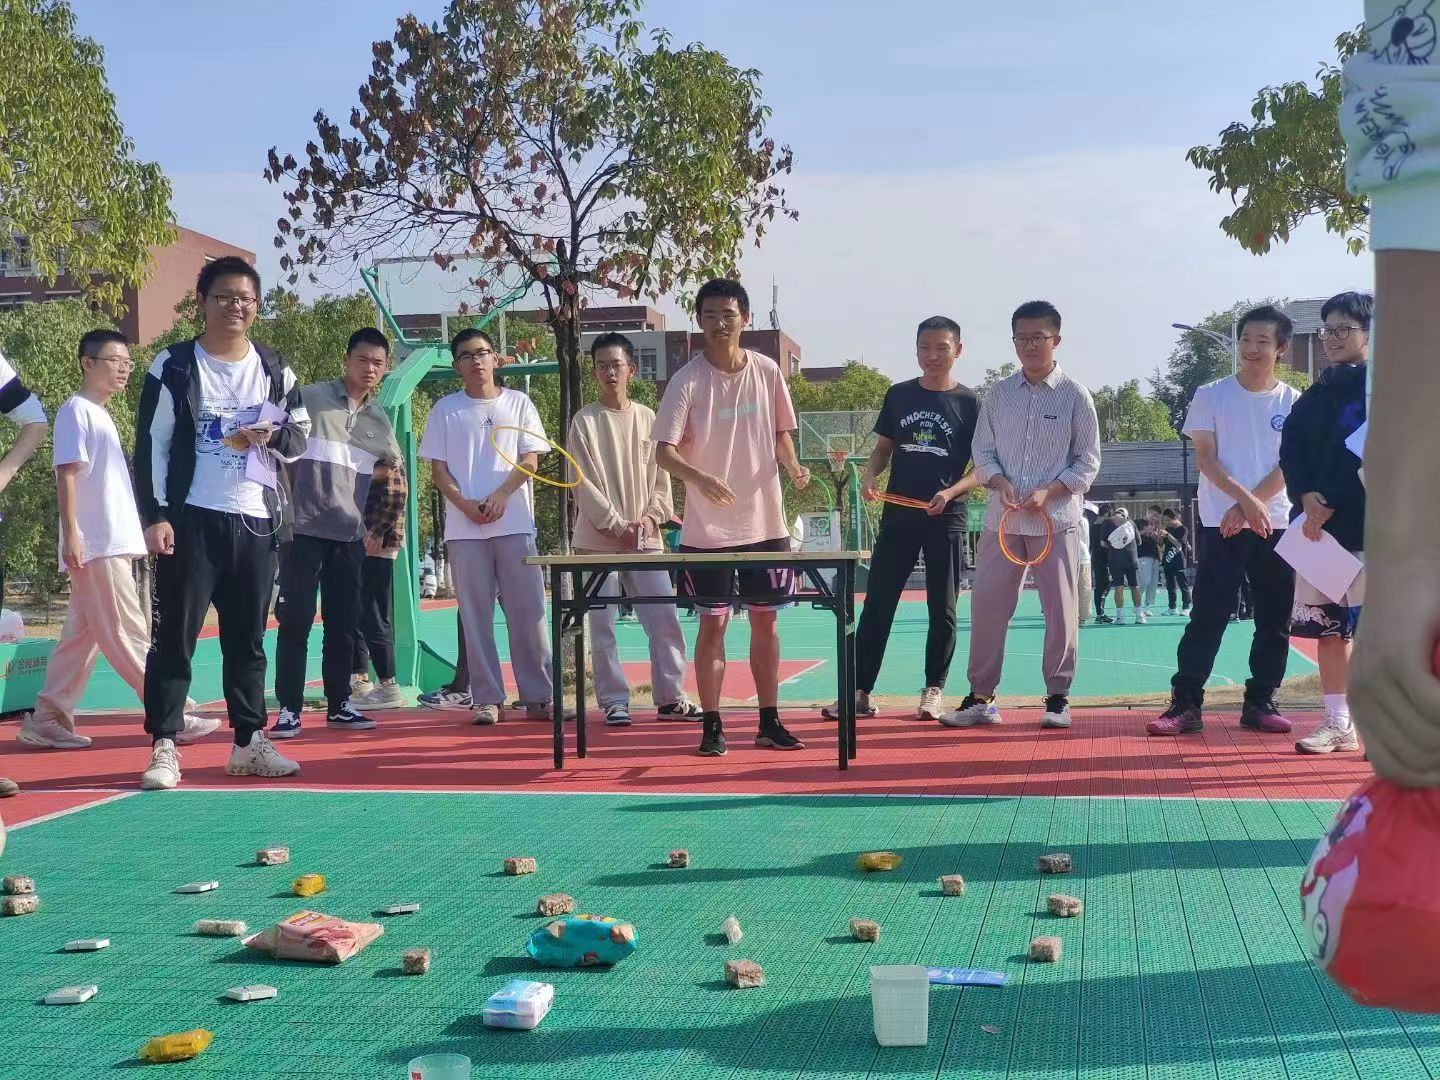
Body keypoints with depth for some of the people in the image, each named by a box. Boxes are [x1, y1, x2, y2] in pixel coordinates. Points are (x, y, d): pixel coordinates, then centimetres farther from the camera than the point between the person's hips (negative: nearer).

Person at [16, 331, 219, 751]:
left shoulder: (101, 414, 20)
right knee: (130, 635, -7)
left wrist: (131, 535, 18)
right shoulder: (76, 411, -7)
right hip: (96, 545, -10)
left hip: (115, 544, 10)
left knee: (83, 634, 10)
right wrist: (71, 535, -20)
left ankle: (47, 719, 13)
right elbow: (66, 474, -14)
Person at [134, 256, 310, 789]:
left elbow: (301, 435, 15)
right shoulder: (174, 366, -2)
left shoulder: (275, 371, 10)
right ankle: (164, 748, 0)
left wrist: (273, 435, -8)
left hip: (256, 521, 4)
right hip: (191, 519, -4)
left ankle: (250, 742, 18)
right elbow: (150, 444, -4)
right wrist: (154, 516, -12)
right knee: (176, 634, -4)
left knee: (248, 636, 10)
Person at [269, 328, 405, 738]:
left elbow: (390, 470, 24)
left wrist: (378, 529, 18)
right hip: (303, 528, -5)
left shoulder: (379, 420, 13)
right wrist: (288, 503, -11)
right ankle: (289, 709, -1)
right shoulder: (309, 398, -2)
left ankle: (339, 705, 17)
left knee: (343, 622, 8)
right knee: (296, 620, -5)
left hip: (349, 534, 5)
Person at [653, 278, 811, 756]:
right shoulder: (688, 381, -9)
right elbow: (664, 452, -15)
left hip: (765, 523, 3)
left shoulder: (767, 371, 2)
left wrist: (792, 465, -7)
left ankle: (769, 722, 19)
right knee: (713, 624, 1)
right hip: (708, 529, -3)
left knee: (765, 621, 9)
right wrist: (701, 478, -33)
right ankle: (711, 726, 9)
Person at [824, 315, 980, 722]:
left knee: (942, 610, 5)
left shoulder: (969, 403, 0)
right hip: (898, 517, 2)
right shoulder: (899, 395, 8)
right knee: (877, 605, 0)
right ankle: (860, 692, 3)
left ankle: (933, 692, 16)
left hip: (946, 519, -2)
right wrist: (870, 475, -5)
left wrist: (951, 492, -17)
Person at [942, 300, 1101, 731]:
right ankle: (981, 696, 10)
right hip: (1002, 518, 3)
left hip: (1056, 518, -3)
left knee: (1060, 609, 0)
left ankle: (1058, 696, 12)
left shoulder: (1075, 395, 1)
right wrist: (1000, 482, -10)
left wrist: (1050, 491, -14)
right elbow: (983, 450, 10)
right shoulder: (999, 393, 9)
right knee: (986, 605, 1)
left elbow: (1088, 461, 0)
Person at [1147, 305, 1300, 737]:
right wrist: (1245, 499, -17)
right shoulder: (1211, 395, 2)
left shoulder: (1293, 402, 7)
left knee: (1275, 619, 5)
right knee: (1208, 615, -5)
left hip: (1276, 524, 3)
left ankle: (1260, 703, 14)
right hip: (1221, 524, -2)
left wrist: (1249, 505, -13)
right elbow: (1205, 459, -4)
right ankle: (1186, 704, -3)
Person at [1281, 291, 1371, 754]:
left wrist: (1331, 505, -16)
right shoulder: (1317, 393, 18)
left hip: (1368, 525, -6)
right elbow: (1291, 448, 8)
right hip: (1316, 522, 6)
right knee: (1327, 625, 7)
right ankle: (1338, 724, 14)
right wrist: (1306, 498, -10)